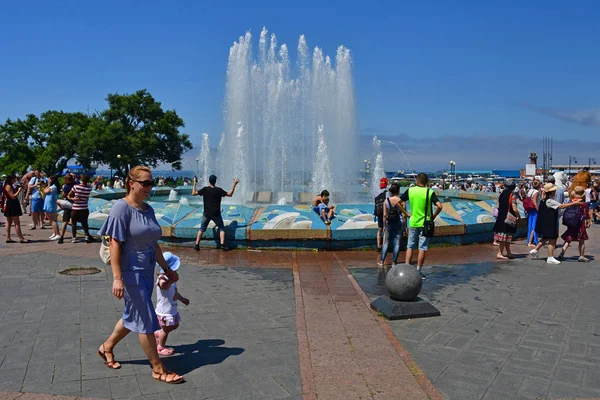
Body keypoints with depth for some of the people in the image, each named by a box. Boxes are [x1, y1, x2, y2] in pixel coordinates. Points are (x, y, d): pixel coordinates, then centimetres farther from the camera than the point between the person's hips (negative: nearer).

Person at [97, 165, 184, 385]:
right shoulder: (122, 207, -15)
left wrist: (166, 268, 19)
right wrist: (117, 277, -23)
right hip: (130, 271, -8)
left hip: (147, 271, 8)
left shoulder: (148, 209, 8)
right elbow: (115, 244, -18)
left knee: (133, 316, 20)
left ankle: (107, 347, 42)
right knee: (147, 321, -1)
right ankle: (158, 369, 11)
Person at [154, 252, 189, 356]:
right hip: (164, 311, -9)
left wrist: (182, 299, 31)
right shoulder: (162, 278, -27)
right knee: (166, 329, 6)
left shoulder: (170, 278, 6)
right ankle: (160, 347, 27)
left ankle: (158, 334, 38)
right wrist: (171, 280, -70)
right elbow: (164, 286, -53)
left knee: (175, 325, 20)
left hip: (172, 309, 9)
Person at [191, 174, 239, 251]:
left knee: (202, 229, 14)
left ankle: (197, 245, 8)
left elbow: (193, 193, 0)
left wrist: (194, 184, 10)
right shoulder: (219, 190, -6)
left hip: (206, 214, 1)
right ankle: (222, 244, -2)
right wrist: (234, 184, 4)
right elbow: (230, 194, 0)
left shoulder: (205, 189, -5)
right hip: (216, 214, -1)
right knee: (221, 228, 12)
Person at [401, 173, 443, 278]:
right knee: (422, 248, 5)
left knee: (410, 247, 13)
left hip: (412, 223, 2)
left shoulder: (410, 191, -2)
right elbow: (439, 206, -15)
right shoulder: (430, 192, -7)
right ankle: (418, 271, 8)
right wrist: (433, 216, -1)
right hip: (425, 223, -2)